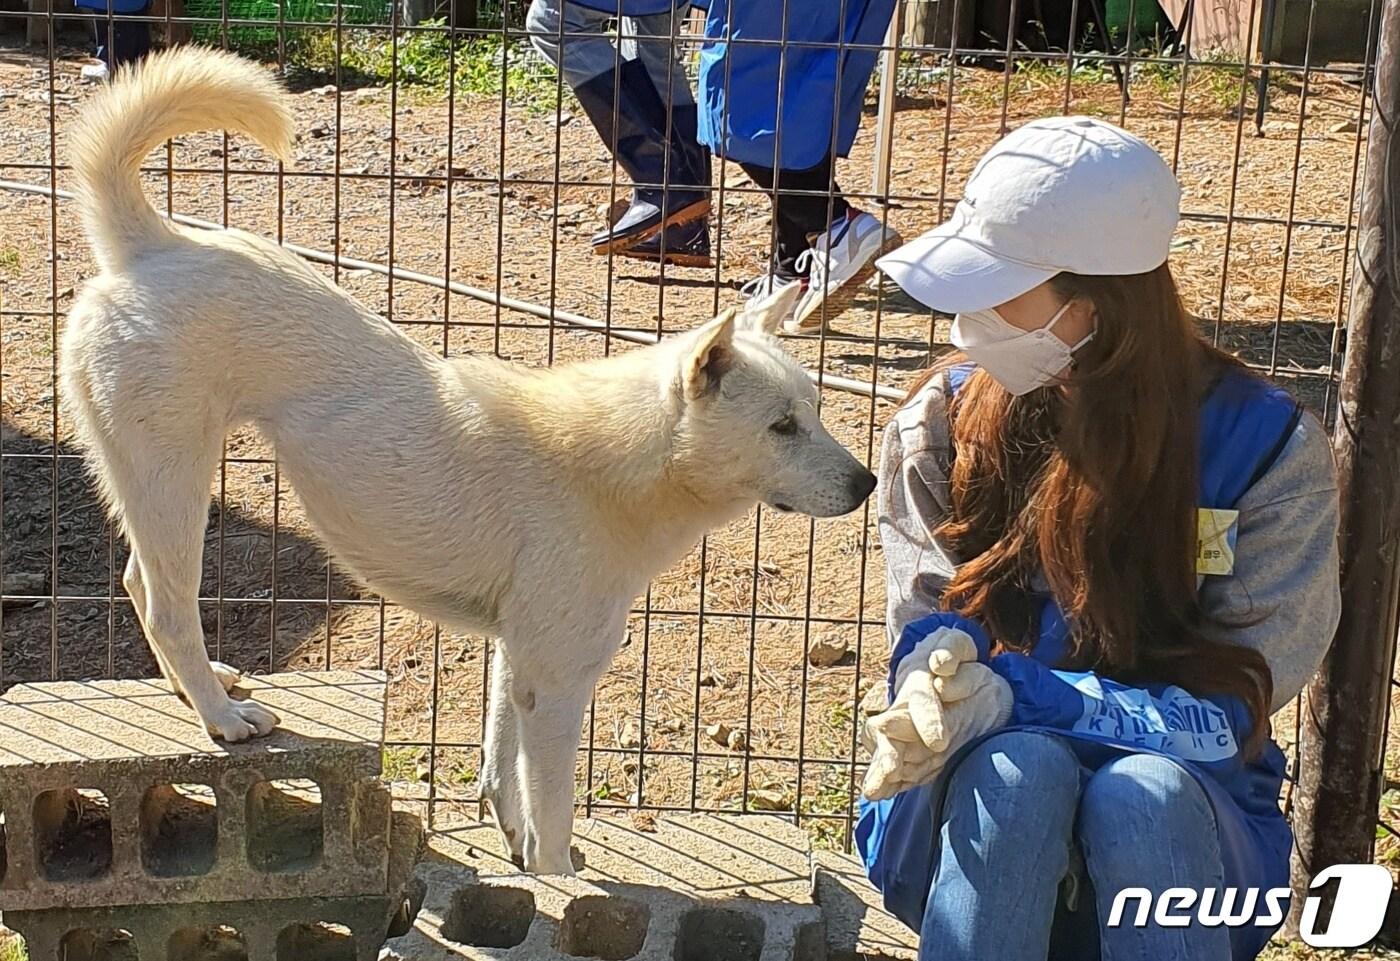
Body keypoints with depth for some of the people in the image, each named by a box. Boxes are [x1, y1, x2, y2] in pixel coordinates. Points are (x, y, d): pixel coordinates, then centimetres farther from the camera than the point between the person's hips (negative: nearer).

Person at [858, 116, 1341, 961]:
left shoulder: (1268, 448, -8)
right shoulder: (940, 426, -2)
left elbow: (1228, 710, -11)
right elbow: (928, 643, -3)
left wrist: (1013, 694, -25)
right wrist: (946, 676, -29)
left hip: (1183, 829, -1)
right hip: (973, 812, 1)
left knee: (1142, 793, -35)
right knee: (1017, 768, -33)